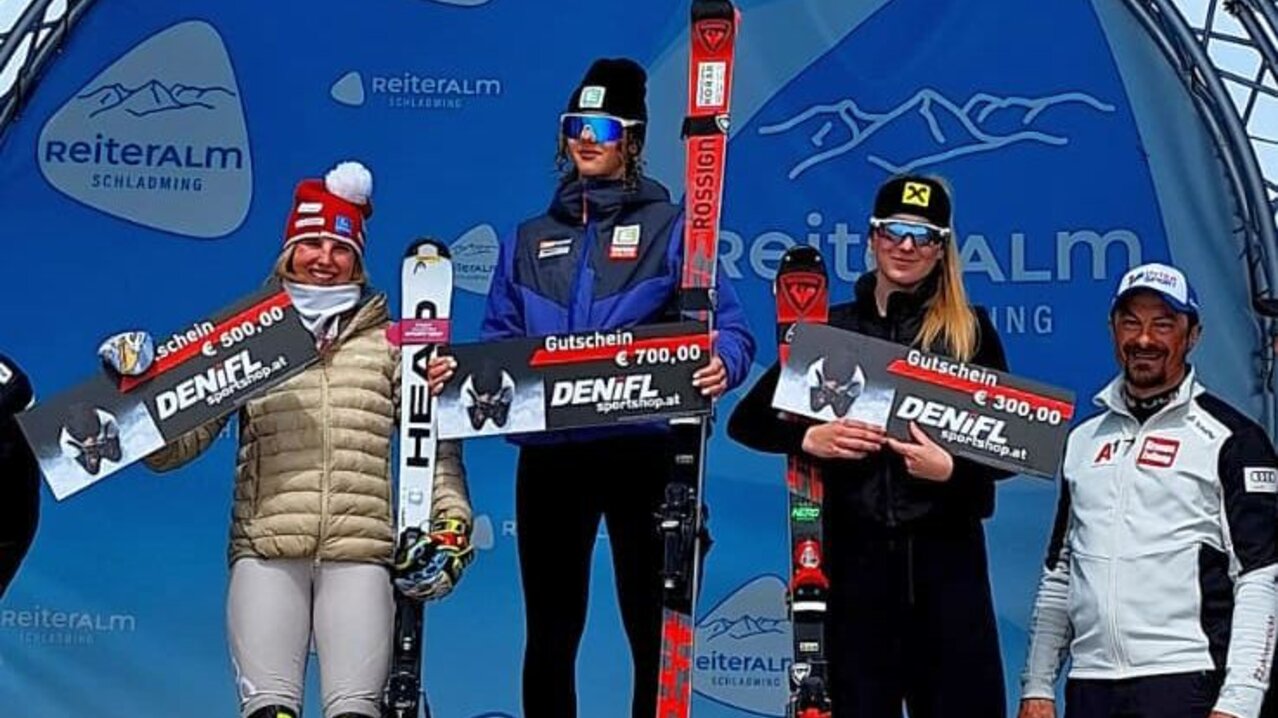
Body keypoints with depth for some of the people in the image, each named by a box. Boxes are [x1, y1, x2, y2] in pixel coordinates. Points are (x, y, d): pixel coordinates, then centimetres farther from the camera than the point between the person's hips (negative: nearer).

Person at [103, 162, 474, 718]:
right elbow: (171, 447, 13)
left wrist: (451, 516, -2)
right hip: (267, 551, 0)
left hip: (360, 552, 0)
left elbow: (435, 441, 13)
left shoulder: (389, 344, 15)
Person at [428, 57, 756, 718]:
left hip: (643, 451, -3)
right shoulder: (528, 241, 16)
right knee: (549, 632, 8)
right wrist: (457, 372, -7)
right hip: (549, 454, 3)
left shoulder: (670, 228, 5)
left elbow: (728, 328, -3)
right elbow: (497, 343, 14)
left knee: (654, 631, 0)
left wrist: (720, 364, -25)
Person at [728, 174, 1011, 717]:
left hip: (946, 553, -1)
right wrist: (808, 439, -11)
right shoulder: (832, 327, 9)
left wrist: (953, 469, -16)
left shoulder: (971, 332, 6)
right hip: (856, 554, 1)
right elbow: (747, 421, 7)